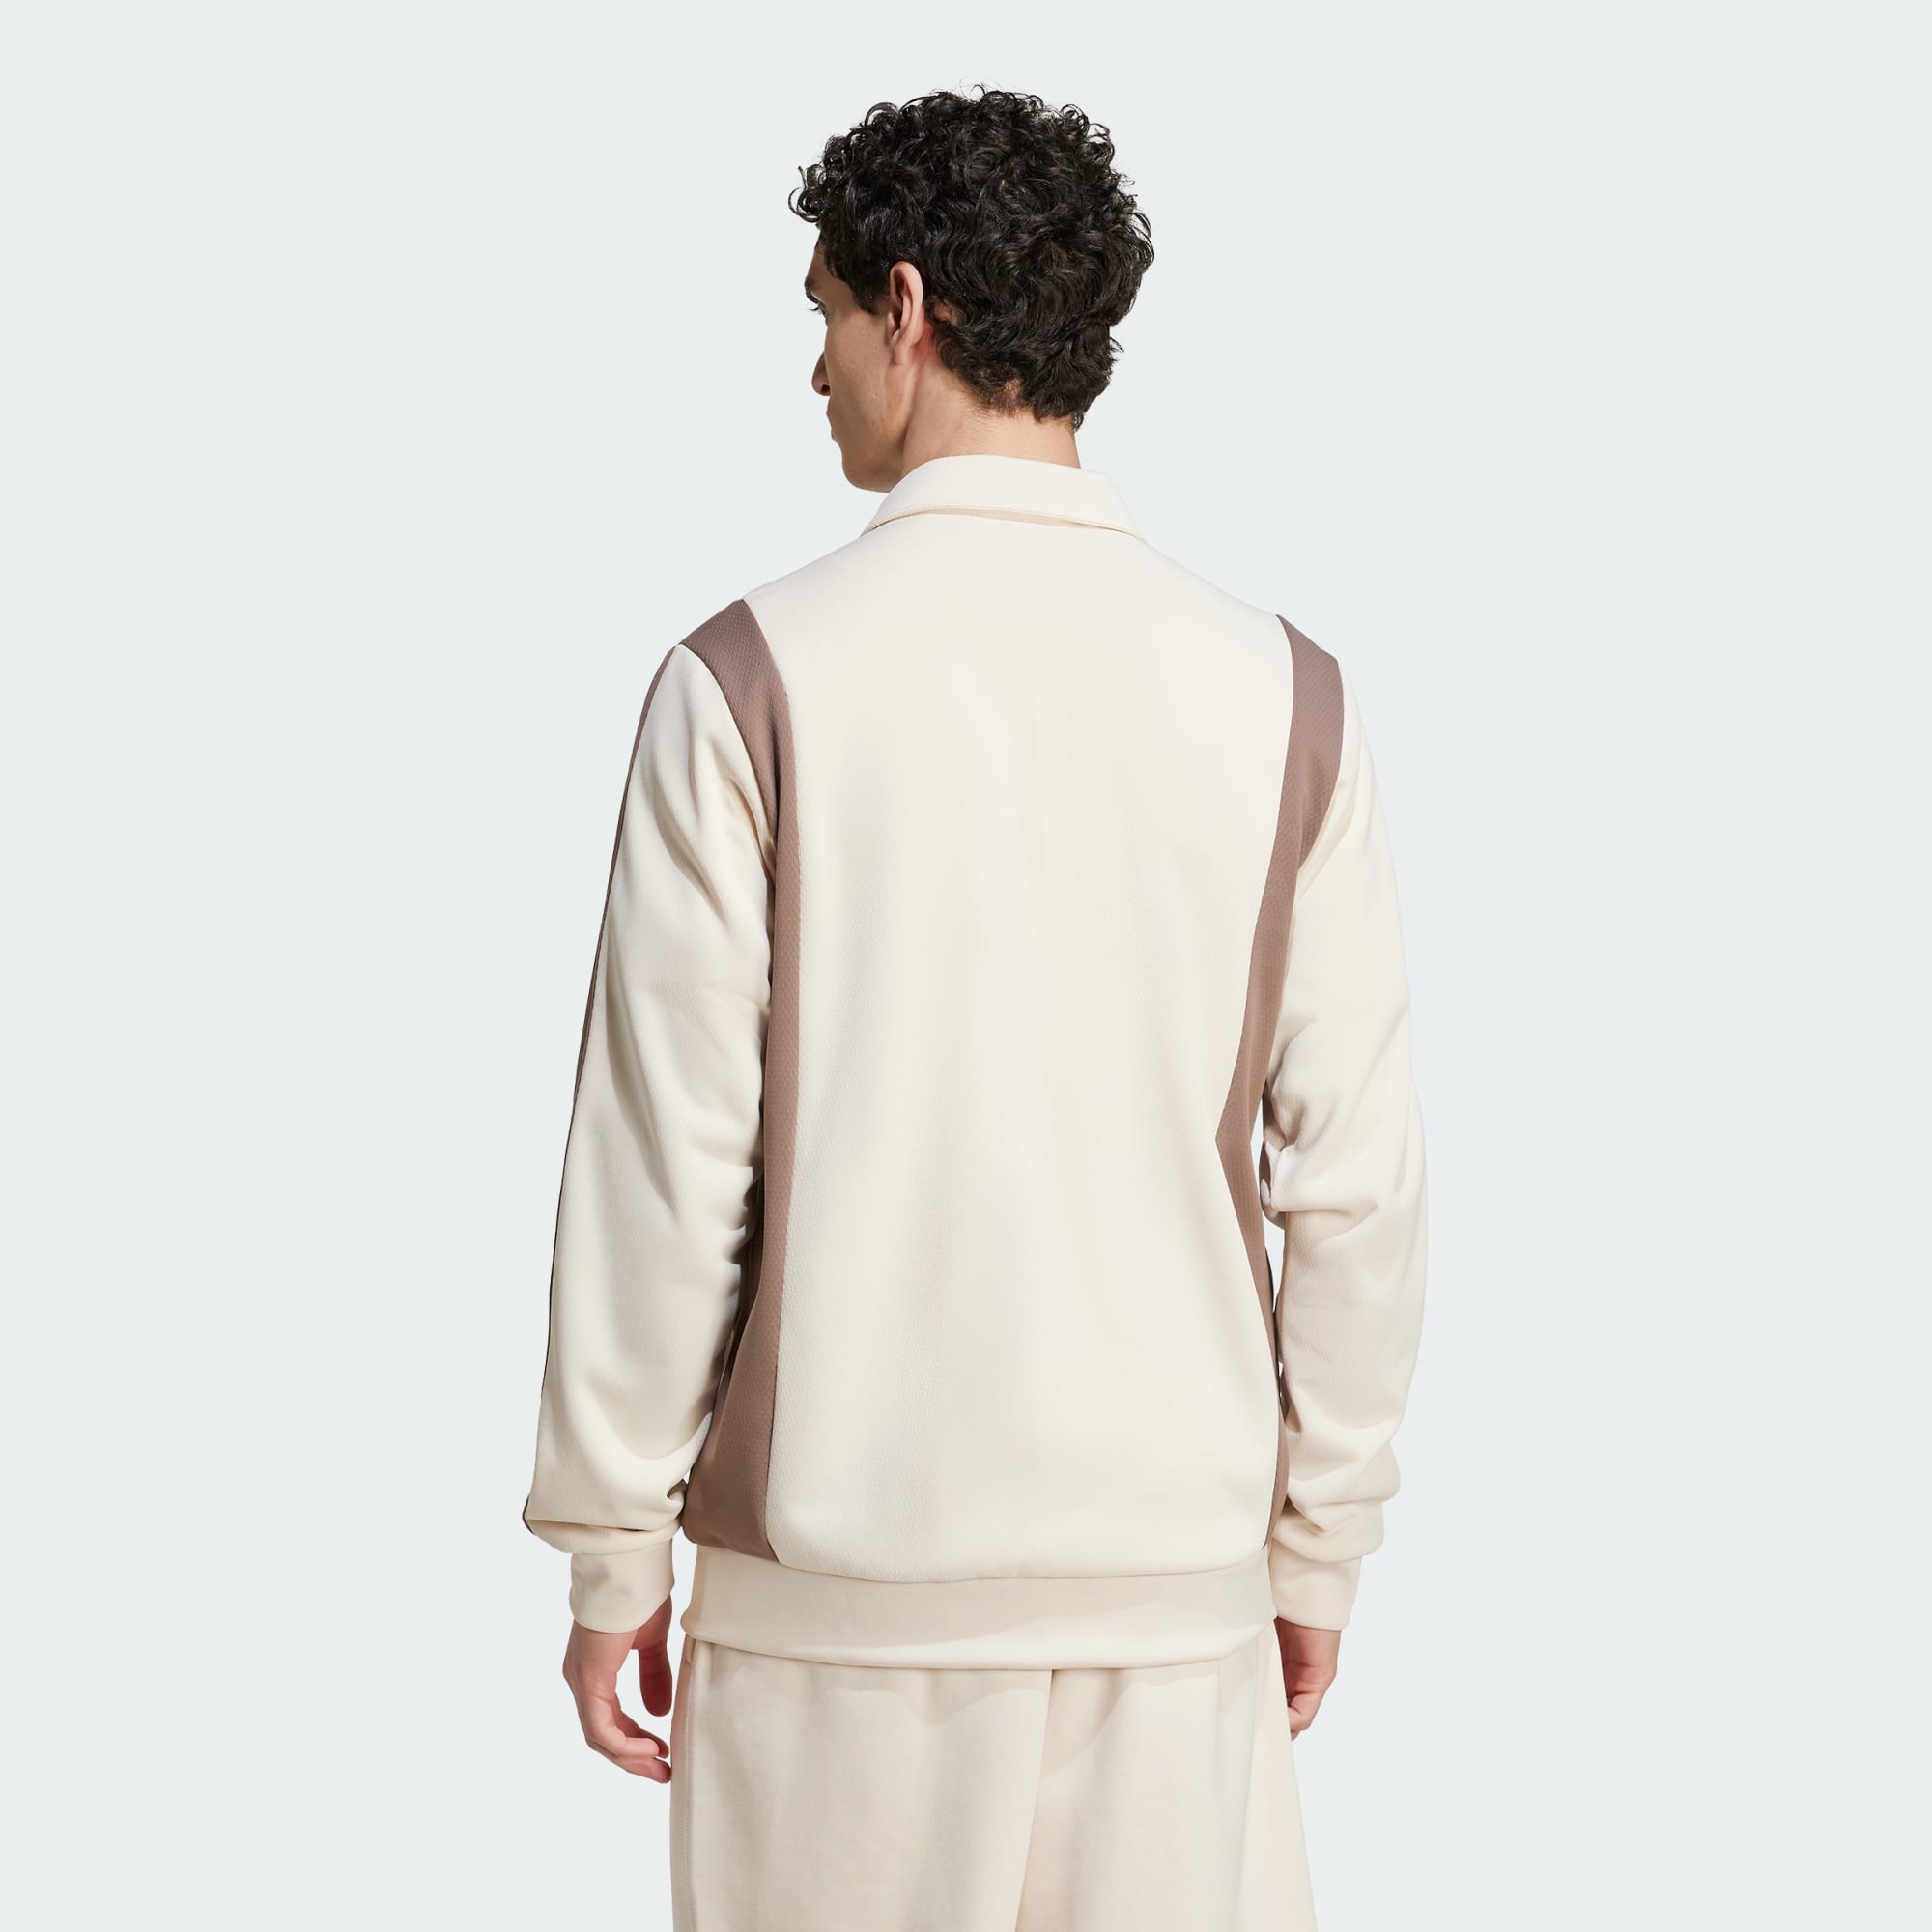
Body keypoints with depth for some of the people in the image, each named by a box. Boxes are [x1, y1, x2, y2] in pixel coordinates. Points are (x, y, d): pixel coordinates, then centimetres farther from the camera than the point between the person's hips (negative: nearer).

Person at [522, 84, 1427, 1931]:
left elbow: (665, 1162, -8)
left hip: (839, 1564, -2)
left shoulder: (752, 680, -8)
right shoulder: (1280, 694, -1)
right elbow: (1352, 1171, 0)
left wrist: (609, 1554, 2)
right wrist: (1321, 1543, 10)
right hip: (1171, 1565, 2)